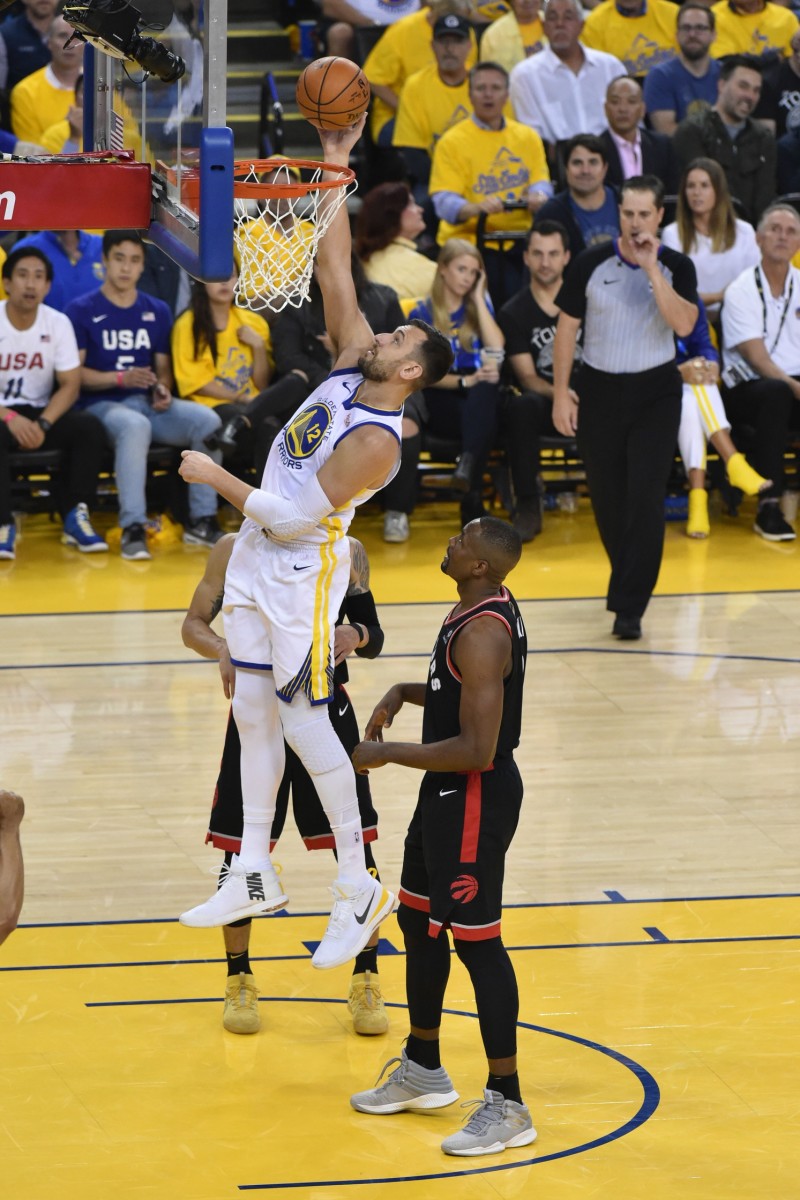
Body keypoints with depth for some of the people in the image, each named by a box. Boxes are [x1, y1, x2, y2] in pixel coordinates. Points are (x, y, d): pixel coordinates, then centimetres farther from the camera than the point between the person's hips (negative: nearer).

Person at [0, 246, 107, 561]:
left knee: (90, 428, -23)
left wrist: (43, 424, -20)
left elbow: (70, 385, -2)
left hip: (39, 414, 4)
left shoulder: (58, 323, 0)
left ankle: (75, 517, -15)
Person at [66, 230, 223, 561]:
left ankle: (201, 520, -15)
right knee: (135, 426, -40)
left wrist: (163, 389, -6)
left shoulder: (157, 311, 15)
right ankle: (132, 527, -39)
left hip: (149, 403, 5)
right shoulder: (81, 310, 0)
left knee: (207, 420, -23)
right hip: (103, 406, -5)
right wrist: (121, 378, -19)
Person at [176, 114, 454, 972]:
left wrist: (217, 478, -19)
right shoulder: (351, 361, 0)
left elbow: (297, 514, -25)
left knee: (302, 721, -7)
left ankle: (360, 889, 1)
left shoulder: (376, 443, -22)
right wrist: (334, 168, -2)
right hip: (258, 557, 9)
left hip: (301, 571, -9)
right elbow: (331, 264, 3)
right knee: (253, 713, 9)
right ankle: (253, 877, 16)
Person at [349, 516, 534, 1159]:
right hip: (450, 794, 11)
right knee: (417, 914, 22)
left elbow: (476, 749, -29)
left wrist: (389, 754, -20)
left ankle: (508, 1105, 2)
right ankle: (423, 1070, 37)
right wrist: (404, 692, 8)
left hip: (474, 800, -11)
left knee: (476, 939, -5)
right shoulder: (484, 606, 6)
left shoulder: (482, 633, -26)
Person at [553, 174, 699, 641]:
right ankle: (629, 580, 34)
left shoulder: (677, 267, -5)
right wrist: (561, 392, -2)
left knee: (646, 499, -11)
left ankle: (630, 607, -10)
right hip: (600, 389, 2)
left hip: (656, 392, -2)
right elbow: (567, 328, 2)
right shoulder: (591, 264, -4)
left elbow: (684, 324, -20)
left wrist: (652, 269, -23)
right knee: (607, 498, 9)